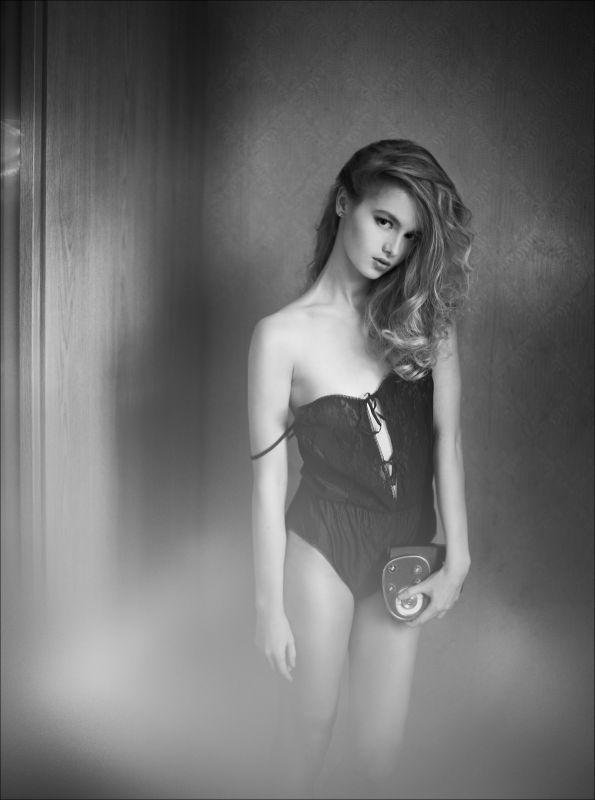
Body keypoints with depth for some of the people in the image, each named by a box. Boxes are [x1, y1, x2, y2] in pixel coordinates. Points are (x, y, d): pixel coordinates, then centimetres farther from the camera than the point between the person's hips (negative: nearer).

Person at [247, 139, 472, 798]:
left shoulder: (423, 313, -3)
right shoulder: (283, 335, -11)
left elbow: (445, 434, -3)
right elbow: (268, 475, -9)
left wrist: (457, 557, -4)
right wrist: (269, 606, -6)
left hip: (407, 546, 3)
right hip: (322, 545, -3)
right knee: (310, 731, 13)